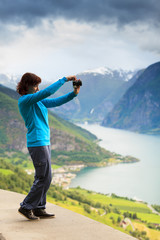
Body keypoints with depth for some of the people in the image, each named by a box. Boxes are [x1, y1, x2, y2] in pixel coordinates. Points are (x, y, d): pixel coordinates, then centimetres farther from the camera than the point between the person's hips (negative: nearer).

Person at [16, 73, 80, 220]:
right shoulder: (24, 100, -13)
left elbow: (56, 102, 14)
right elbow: (47, 92, -23)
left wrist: (74, 93, 2)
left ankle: (39, 209, 19)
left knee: (42, 178, 12)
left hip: (44, 142, 10)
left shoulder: (38, 101, 16)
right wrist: (64, 79, -17)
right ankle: (26, 207, 4)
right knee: (45, 178, -6)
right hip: (37, 143, -10)